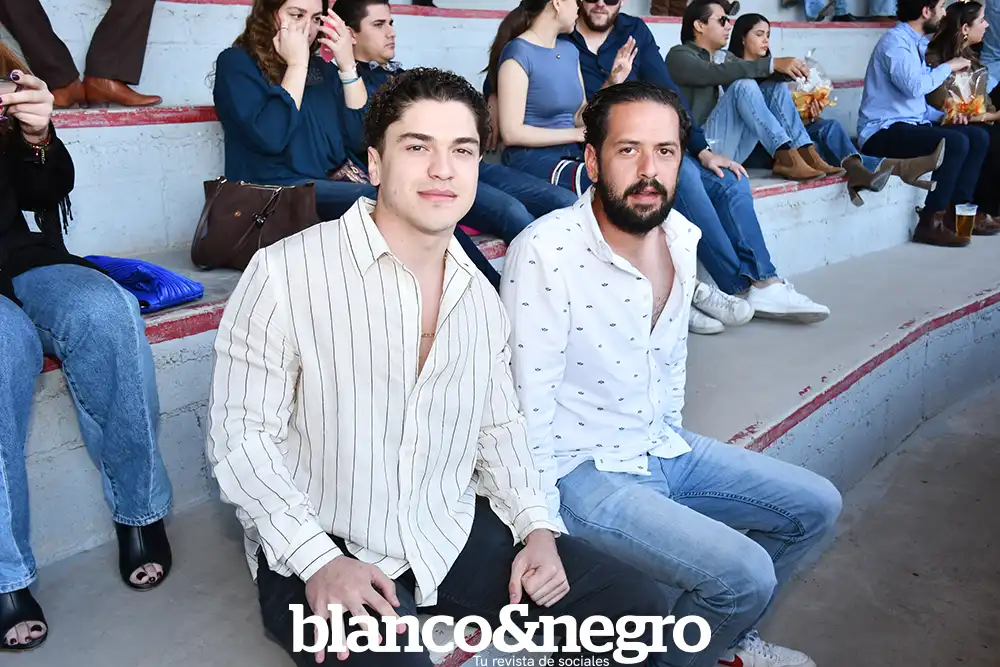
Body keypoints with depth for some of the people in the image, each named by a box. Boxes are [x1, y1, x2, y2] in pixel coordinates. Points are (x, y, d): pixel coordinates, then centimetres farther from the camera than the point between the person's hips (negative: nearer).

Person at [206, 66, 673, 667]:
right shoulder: (285, 273, -13)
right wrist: (320, 561, -21)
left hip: (455, 531, 6)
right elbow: (240, 436, -11)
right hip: (323, 548, -5)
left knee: (639, 604, 1)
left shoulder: (481, 297, 7)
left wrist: (536, 526, 0)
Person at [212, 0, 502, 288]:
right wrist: (296, 65, -9)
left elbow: (360, 139, 6)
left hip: (336, 185, 6)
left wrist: (348, 65, -1)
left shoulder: (322, 69, 15)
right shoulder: (236, 63, 0)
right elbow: (270, 137, -17)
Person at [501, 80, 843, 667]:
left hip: (663, 447, 8)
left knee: (817, 507, 13)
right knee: (744, 573, -21)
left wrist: (671, 432, 18)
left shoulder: (682, 237, -1)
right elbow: (529, 407, -22)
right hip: (583, 469, -8)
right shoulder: (544, 253, -25)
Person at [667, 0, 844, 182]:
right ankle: (787, 158, -31)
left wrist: (789, 69, -15)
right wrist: (773, 64, -25)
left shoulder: (723, 56, 19)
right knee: (744, 85, -24)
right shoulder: (679, 55, -3)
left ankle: (806, 153, -16)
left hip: (731, 150, 7)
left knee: (775, 85, -4)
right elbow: (720, 73, -22)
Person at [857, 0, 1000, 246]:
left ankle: (958, 210, 1)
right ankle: (930, 222, -19)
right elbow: (914, 86, -28)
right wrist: (948, 67, -11)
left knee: (978, 136, -1)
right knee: (955, 142, -26)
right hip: (884, 131, -9)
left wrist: (944, 116, 7)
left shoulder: (917, 43, 17)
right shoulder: (895, 41, -12)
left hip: (911, 124, 9)